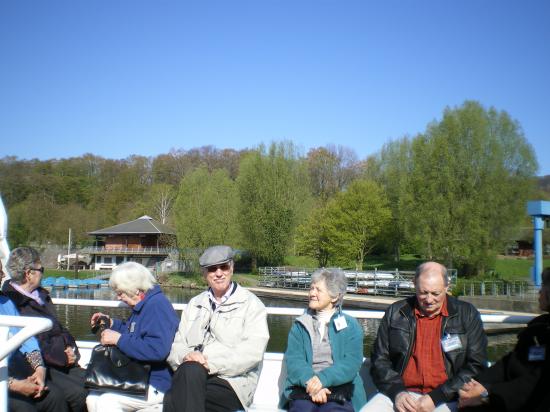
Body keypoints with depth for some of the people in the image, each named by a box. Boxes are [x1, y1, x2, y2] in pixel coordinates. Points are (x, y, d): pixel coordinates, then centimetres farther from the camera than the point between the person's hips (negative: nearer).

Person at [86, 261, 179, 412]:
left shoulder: (157, 305, -21)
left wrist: (119, 339, -24)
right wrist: (111, 323, 12)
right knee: (93, 399, 3)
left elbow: (157, 350, -33)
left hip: (156, 385, -10)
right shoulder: (143, 305, 13)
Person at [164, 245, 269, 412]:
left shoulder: (251, 304, 5)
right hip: (189, 377, 4)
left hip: (231, 382, -4)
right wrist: (186, 355, -11)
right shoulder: (194, 304, 21)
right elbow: (177, 345, 14)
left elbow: (252, 351, -9)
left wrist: (211, 364, -18)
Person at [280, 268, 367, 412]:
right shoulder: (300, 325, 15)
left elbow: (351, 363, -4)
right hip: (304, 388, 1)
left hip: (339, 389, -1)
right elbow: (293, 359, 1)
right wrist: (310, 381, -19)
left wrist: (323, 379, -20)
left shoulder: (350, 326, 9)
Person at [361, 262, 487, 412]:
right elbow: (379, 359, 12)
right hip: (402, 394, 2)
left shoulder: (467, 315, 6)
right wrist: (397, 392, -6)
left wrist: (436, 397, -7)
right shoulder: (395, 313, 10)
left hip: (446, 399, -2)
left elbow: (476, 365, 2)